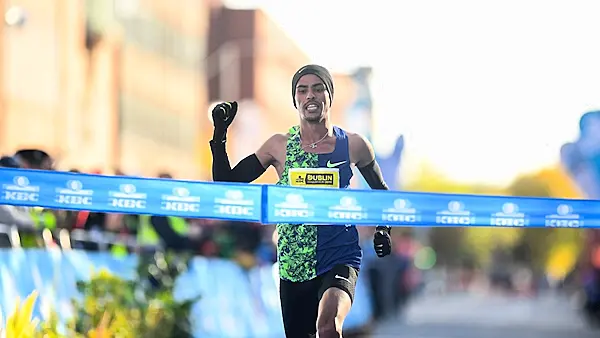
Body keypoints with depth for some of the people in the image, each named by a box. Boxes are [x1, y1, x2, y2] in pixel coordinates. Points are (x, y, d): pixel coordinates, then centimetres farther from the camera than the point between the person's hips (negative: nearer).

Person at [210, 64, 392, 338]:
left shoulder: (353, 145, 1)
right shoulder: (279, 146, 2)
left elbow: (381, 192, 18)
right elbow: (226, 185, 2)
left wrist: (383, 229, 2)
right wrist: (220, 135, -7)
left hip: (340, 260, -2)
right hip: (292, 266, 3)